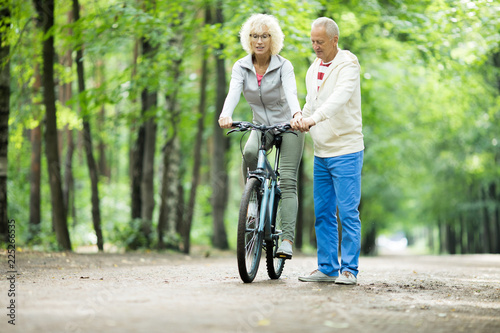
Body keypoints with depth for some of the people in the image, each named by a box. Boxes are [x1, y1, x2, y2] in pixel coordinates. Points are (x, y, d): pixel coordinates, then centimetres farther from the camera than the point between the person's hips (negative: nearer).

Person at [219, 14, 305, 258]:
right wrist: (225, 115, -45)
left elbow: (291, 93, -31)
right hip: (260, 126, 2)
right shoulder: (241, 67, -7)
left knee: (287, 182, -13)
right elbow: (233, 93, -24)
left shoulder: (283, 66, -14)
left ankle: (287, 239, -15)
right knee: (249, 153, -32)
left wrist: (297, 114, -53)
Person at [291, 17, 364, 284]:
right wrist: (301, 118, -4)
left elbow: (339, 98, -27)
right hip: (321, 152, 7)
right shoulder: (313, 69, 13)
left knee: (348, 212, -5)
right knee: (322, 213, 9)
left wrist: (313, 118, -41)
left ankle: (349, 270, 1)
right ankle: (327, 268, 16)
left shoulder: (347, 65, -10)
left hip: (346, 151, -7)